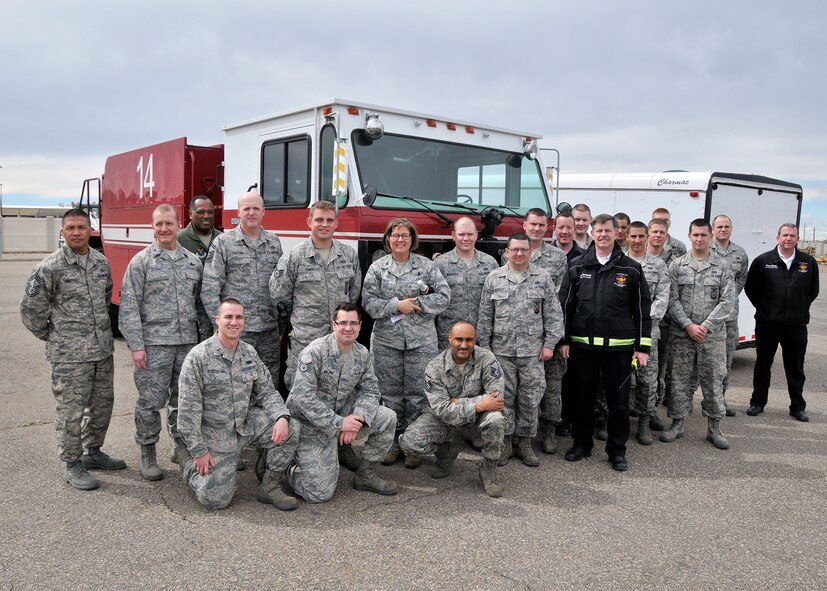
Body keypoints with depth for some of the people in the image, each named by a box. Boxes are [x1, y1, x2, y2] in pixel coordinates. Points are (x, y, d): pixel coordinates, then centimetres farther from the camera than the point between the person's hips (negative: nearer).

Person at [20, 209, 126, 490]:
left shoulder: (102, 263, 6)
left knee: (102, 403, 15)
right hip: (69, 354, -6)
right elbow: (30, 309, -5)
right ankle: (72, 465, 16)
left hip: (103, 349, 6)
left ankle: (93, 452, 33)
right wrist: (52, 336, 1)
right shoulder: (50, 267, -11)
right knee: (71, 410, 2)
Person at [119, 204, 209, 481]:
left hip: (188, 343, 4)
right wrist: (136, 345, -11)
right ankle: (147, 454, 16)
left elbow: (200, 303, 15)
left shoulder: (193, 261, 10)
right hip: (154, 343, -4)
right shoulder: (141, 261, -2)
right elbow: (129, 306, -6)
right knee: (151, 401, 2)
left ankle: (181, 445, 27)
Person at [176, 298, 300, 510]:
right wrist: (199, 451, -14)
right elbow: (188, 409, -14)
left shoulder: (250, 353, 2)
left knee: (292, 429, -16)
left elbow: (267, 392, 5)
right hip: (215, 434, -4)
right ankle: (186, 457, 23)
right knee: (214, 499, -6)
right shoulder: (198, 357, -15)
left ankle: (269, 487, 1)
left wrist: (282, 417, -16)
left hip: (247, 424, 5)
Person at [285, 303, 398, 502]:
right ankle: (290, 468, 21)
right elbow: (303, 398, -24)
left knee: (388, 417, -11)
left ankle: (365, 475, 7)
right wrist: (339, 423, -27)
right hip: (313, 424, -6)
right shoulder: (315, 352, -19)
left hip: (343, 417, 6)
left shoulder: (362, 354, 1)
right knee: (319, 493, -11)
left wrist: (357, 417, -18)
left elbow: (370, 391, 3)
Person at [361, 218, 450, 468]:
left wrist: (416, 304, -11)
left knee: (417, 393, 4)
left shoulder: (427, 265, 4)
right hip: (386, 341, 1)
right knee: (390, 394, 7)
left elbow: (444, 296, -2)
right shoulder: (377, 267, 5)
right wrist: (396, 305, -14)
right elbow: (368, 302, -3)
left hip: (421, 340, 0)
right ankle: (393, 442, 20)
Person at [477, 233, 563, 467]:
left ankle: (525, 442, 19)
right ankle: (504, 442, 19)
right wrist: (484, 346, 3)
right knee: (504, 396, 7)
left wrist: (549, 344, -3)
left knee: (530, 398, 6)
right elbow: (485, 317, 6)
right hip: (502, 350, 0)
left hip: (533, 351, 0)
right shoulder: (494, 279, 4)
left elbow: (553, 314, 3)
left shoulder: (543, 278, 3)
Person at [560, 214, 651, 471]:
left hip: (618, 346, -1)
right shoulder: (579, 269, 6)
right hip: (583, 344, 1)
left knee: (618, 399, 6)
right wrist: (564, 340, 3)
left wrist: (643, 347, -2)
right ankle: (582, 443, 25)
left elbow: (642, 310, 2)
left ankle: (617, 449, 19)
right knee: (584, 396, 11)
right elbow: (566, 306, 8)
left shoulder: (631, 269, 2)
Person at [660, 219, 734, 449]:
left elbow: (727, 302, -3)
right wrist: (688, 325, -12)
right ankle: (677, 424, 18)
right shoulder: (677, 265, 4)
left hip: (713, 335, 0)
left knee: (713, 382, 5)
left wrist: (706, 326, -12)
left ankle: (714, 428, 17)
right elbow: (672, 299, -2)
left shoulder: (722, 268, 4)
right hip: (681, 334, 0)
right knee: (680, 380, 6)